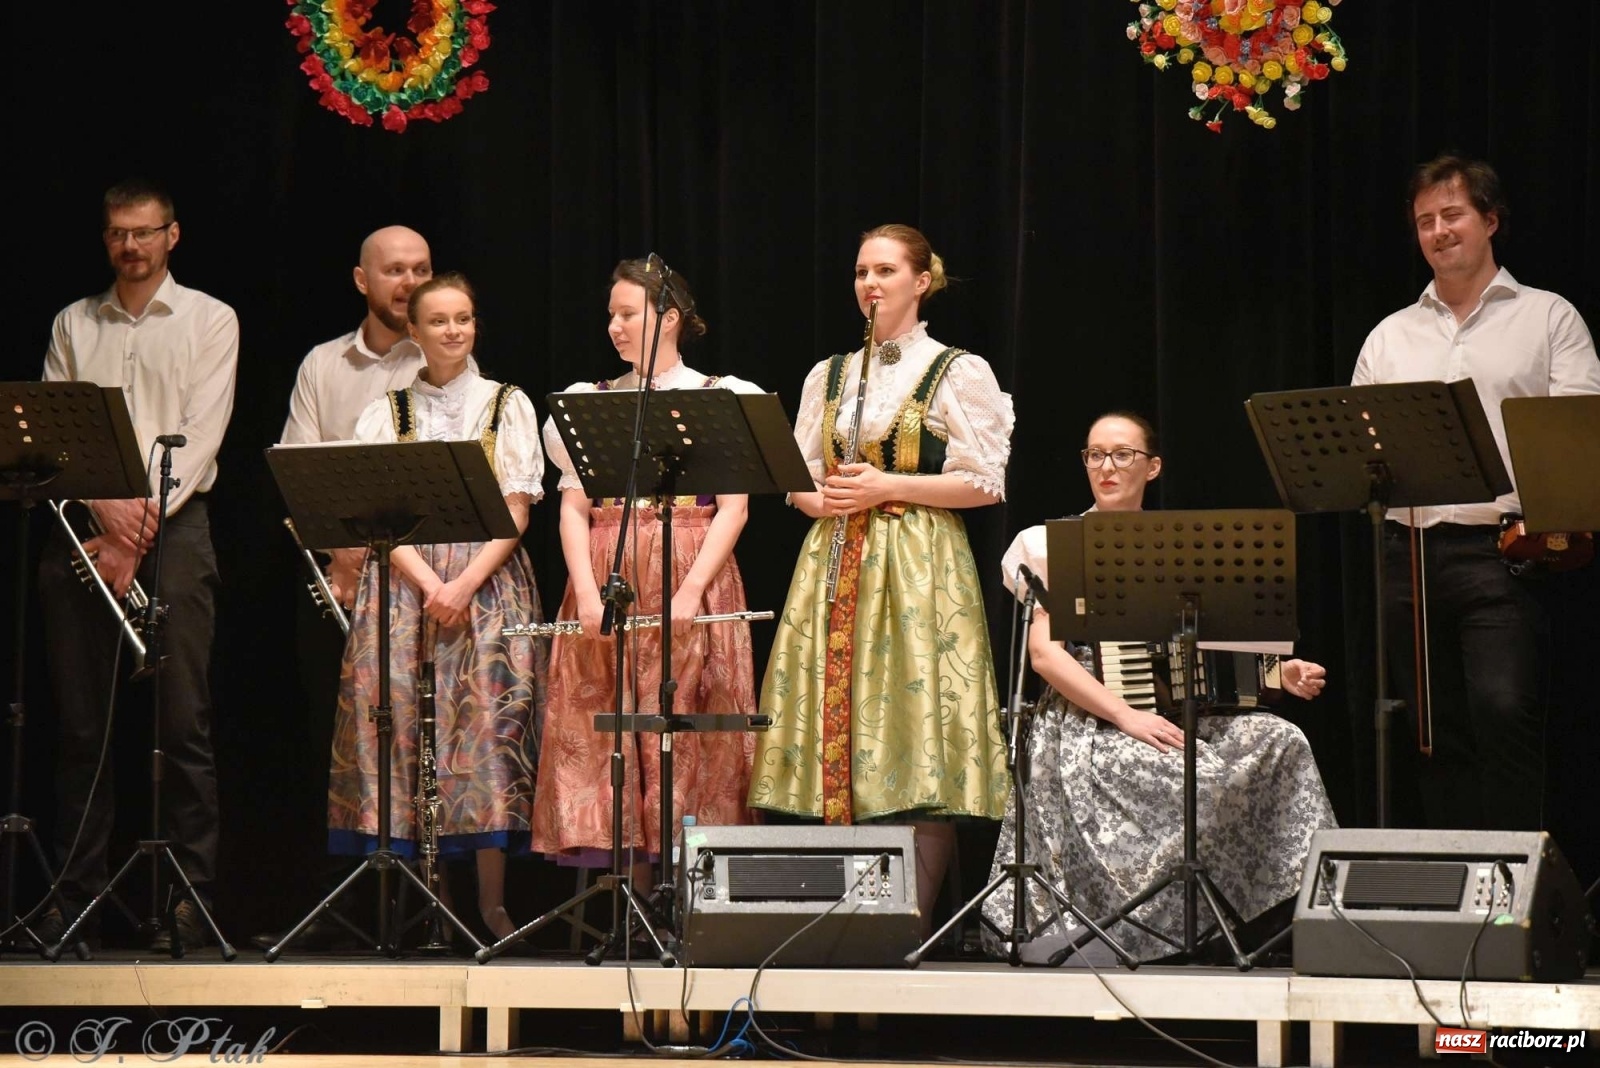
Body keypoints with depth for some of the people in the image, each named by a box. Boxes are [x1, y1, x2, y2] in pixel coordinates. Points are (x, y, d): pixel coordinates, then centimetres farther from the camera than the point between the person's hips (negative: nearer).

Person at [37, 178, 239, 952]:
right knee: (80, 721, 3)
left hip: (172, 526, -3)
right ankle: (75, 896, 7)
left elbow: (200, 435, -3)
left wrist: (139, 528, -12)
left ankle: (190, 897, -7)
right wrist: (106, 506, -11)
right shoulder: (73, 325, 16)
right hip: (81, 525, 3)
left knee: (183, 720, -8)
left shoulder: (210, 321, 7)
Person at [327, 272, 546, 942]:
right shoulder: (385, 413, 12)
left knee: (488, 714, -12)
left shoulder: (508, 405, 9)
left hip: (489, 579, -1)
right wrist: (430, 584, -13)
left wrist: (466, 583, -12)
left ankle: (491, 900, -11)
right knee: (405, 715, -10)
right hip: (405, 580, 1)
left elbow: (516, 510, 1)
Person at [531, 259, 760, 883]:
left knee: (685, 735, -6)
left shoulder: (720, 399, 5)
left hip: (690, 580, -3)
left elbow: (734, 508, -2)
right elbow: (573, 506, 6)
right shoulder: (592, 403, 13)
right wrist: (588, 592, -9)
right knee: (605, 736, -3)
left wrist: (692, 589, -15)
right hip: (606, 581, 3)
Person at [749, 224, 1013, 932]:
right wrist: (818, 498, -6)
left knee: (919, 748, -11)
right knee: (838, 735, -2)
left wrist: (886, 487, -13)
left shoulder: (958, 373, 2)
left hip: (921, 569, -5)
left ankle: (914, 921, -10)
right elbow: (798, 475, 18)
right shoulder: (830, 376, 17)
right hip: (835, 565, 5)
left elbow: (984, 482, -4)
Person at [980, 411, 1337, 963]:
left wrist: (1281, 673, -2)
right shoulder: (1054, 544, 7)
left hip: (1182, 717, 4)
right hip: (1084, 725, -4)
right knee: (1186, 781, -35)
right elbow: (1044, 653, -5)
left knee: (1280, 741, -24)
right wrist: (1126, 716, -18)